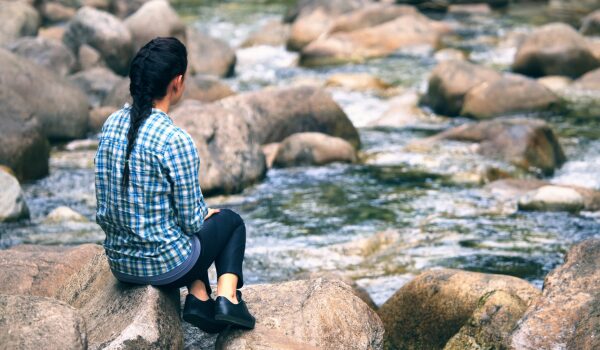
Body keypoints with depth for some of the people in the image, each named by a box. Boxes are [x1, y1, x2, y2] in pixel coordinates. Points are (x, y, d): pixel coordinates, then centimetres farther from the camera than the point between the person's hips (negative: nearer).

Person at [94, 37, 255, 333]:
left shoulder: (111, 124, -2)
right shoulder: (176, 141, -23)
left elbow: (105, 210, 8)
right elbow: (190, 219, -15)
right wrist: (206, 213, 9)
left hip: (119, 263, 6)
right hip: (163, 266, -6)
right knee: (231, 221, 23)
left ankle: (198, 297, 17)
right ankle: (227, 298, 9)